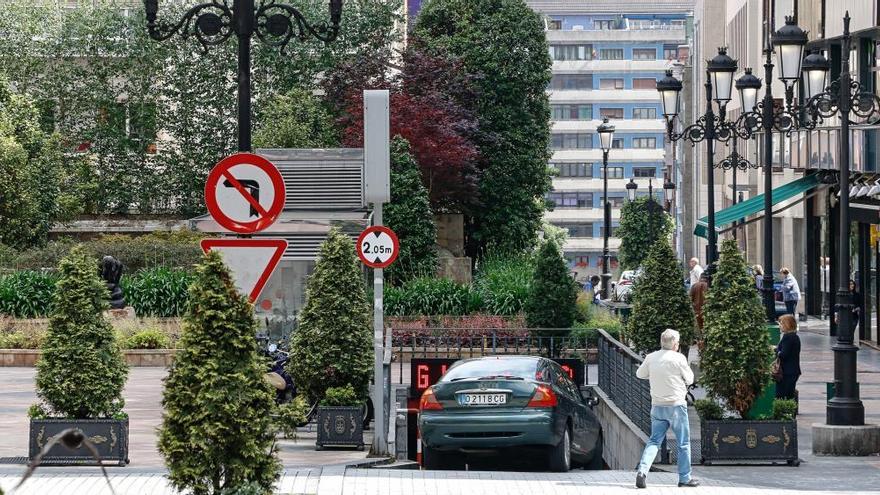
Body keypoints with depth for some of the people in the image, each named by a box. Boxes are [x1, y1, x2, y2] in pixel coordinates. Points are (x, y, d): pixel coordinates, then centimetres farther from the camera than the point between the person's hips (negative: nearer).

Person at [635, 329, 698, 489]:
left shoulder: (651, 357, 1)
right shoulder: (678, 358, -12)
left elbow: (640, 374, 16)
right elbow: (689, 379, -1)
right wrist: (687, 368, 18)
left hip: (657, 406, 4)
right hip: (676, 404, -4)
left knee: (654, 441, 8)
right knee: (683, 443, 8)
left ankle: (642, 470, -12)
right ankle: (685, 478, 13)